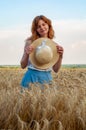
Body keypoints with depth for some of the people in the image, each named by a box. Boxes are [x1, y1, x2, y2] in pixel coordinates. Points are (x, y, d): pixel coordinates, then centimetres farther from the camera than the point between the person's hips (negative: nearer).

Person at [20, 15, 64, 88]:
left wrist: (60, 56, -10)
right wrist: (27, 54, -18)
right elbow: (23, 66, -1)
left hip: (47, 78, 2)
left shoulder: (54, 45, 4)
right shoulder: (30, 42, -3)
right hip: (32, 77, -2)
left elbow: (56, 70, 5)